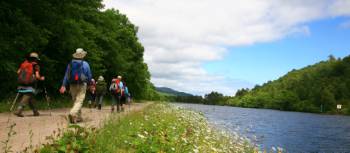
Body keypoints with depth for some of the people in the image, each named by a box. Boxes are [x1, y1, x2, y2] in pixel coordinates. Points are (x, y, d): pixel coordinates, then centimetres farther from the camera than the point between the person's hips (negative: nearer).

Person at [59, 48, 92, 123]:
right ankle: (72, 114, -30)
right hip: (81, 85, -4)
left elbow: (66, 75, 3)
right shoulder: (85, 64, -2)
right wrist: (89, 83, 21)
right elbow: (89, 76, 5)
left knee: (75, 101, 15)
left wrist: (63, 85, 3)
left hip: (72, 85, 4)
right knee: (79, 101, -7)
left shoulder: (70, 64, 6)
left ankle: (78, 117, 21)